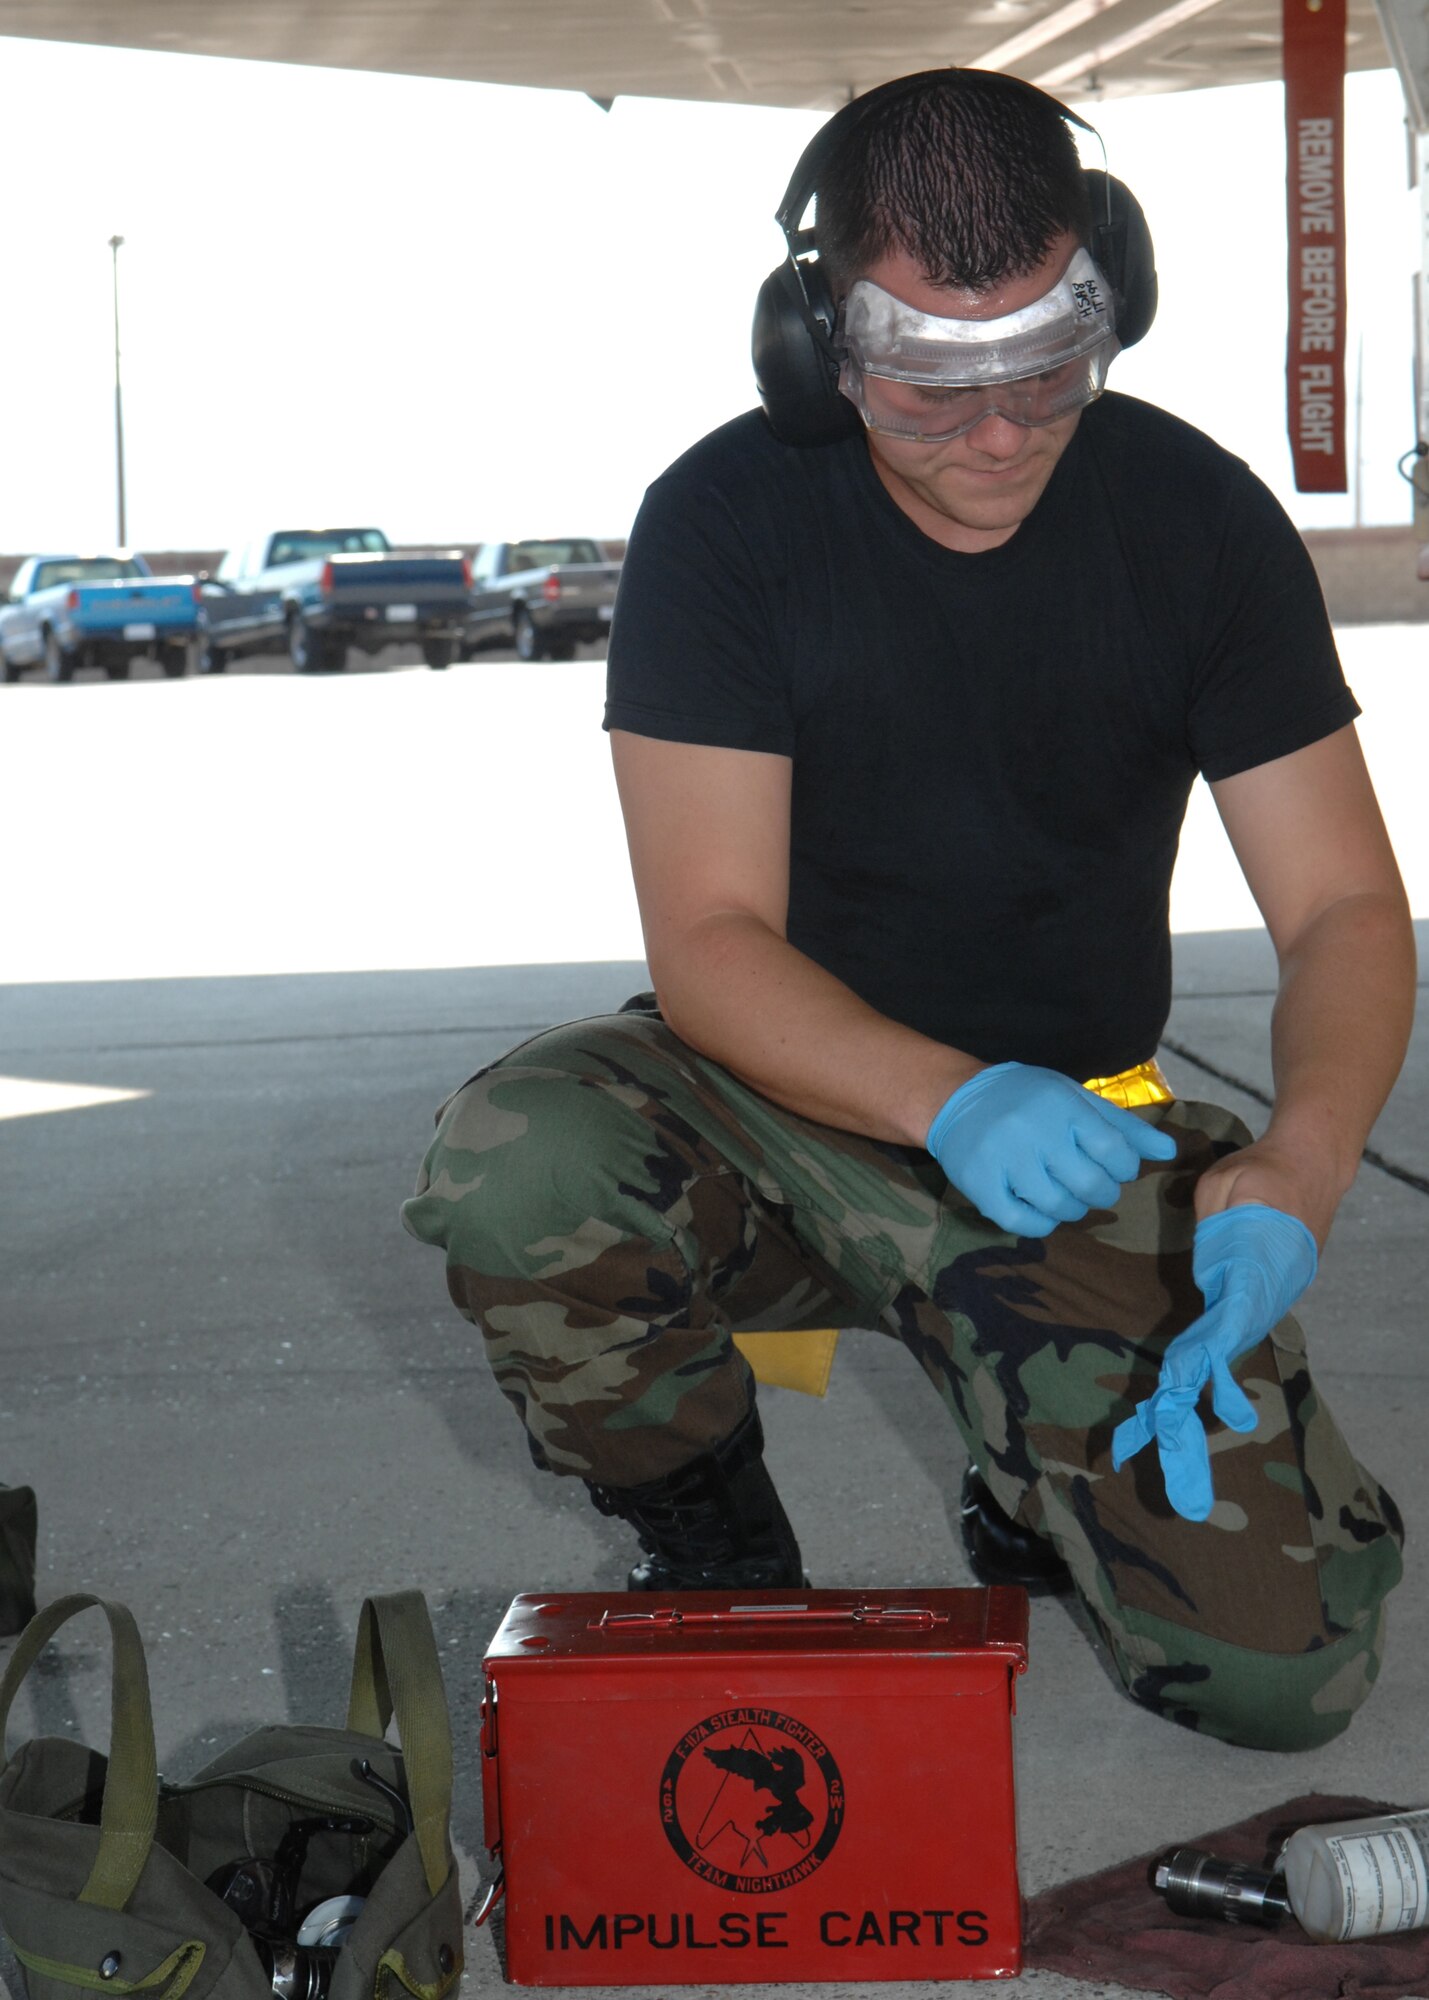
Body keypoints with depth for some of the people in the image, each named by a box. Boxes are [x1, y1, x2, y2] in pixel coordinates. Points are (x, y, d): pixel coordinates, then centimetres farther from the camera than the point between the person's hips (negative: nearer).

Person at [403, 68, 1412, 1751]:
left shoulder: (1199, 521, -7)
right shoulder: (727, 521, -12)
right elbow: (709, 944, -17)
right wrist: (952, 1105, -37)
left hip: (1078, 1131, 1)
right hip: (789, 1101, 0)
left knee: (1286, 1671, -17)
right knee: (514, 1170, -35)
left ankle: (1040, 1488, 19)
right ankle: (714, 1554, -2)